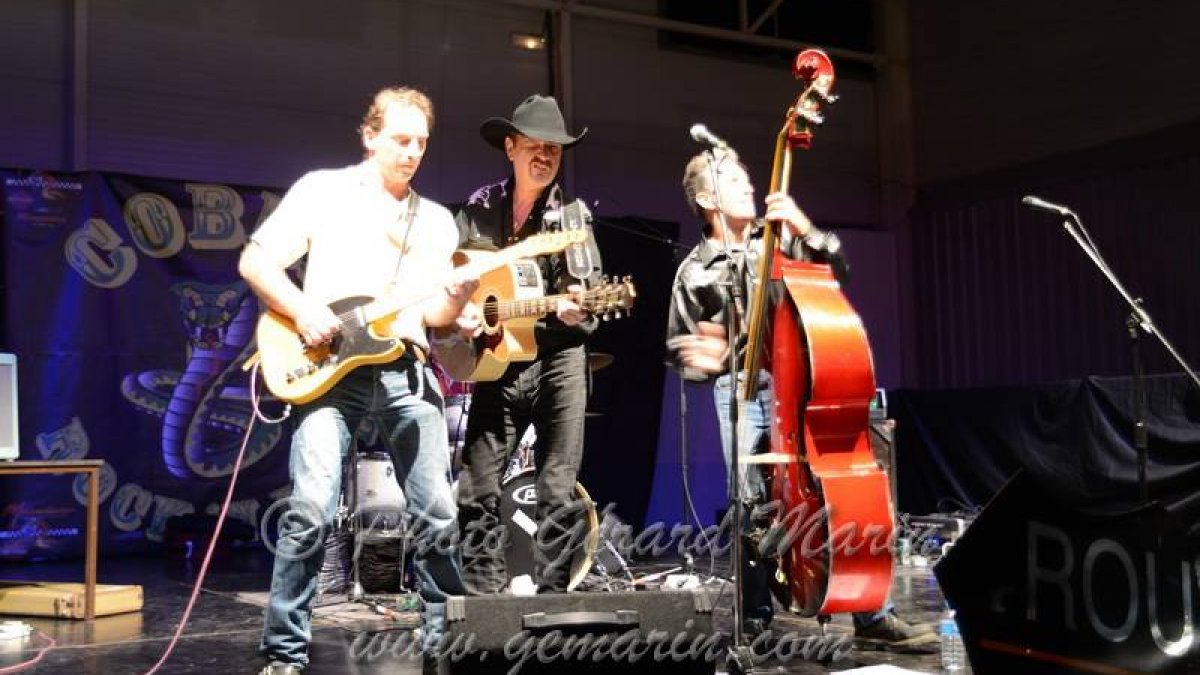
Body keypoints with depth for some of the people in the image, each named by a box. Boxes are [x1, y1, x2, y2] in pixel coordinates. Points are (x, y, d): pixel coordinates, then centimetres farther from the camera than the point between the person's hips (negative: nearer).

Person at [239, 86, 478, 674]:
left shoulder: (436, 220, 17)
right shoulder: (323, 189, 6)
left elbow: (434, 312, 11)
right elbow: (254, 261, 1)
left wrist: (458, 296, -11)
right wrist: (302, 312, -14)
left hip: (407, 371, 4)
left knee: (438, 513, 3)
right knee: (312, 509, -15)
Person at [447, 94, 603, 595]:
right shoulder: (479, 209, 9)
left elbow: (590, 286, -6)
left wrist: (577, 307, -28)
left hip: (558, 359, -2)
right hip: (496, 361, 2)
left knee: (559, 493, 0)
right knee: (477, 490, 0)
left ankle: (552, 595, 9)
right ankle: (483, 595, 11)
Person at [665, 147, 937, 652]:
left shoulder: (779, 236, 10)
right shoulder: (694, 272, 9)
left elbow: (838, 272, 1)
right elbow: (680, 352, 16)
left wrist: (806, 230, -13)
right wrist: (705, 360, -6)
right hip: (738, 390, 0)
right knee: (751, 503, -3)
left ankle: (873, 614, -5)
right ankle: (754, 615, 14)